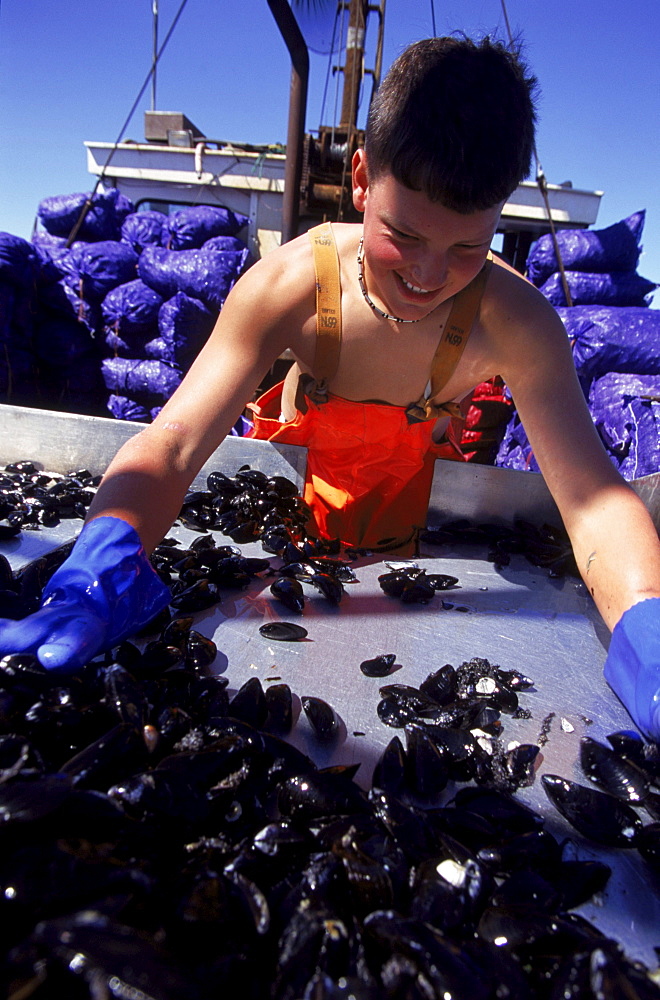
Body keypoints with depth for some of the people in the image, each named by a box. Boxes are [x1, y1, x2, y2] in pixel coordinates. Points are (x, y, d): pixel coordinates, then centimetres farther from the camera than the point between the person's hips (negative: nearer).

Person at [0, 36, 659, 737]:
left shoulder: (517, 323, -31)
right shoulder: (288, 285, -32)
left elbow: (594, 497, -36)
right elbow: (170, 443, -37)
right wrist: (106, 560, -57)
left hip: (424, 484, 0)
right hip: (300, 464, 0)